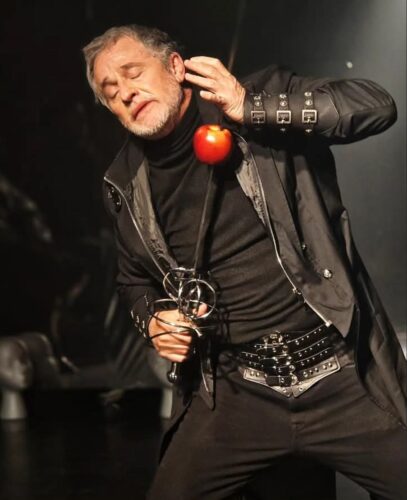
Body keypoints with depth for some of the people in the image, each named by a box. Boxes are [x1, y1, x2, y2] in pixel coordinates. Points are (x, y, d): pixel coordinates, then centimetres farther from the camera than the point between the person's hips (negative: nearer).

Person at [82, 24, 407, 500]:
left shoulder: (263, 95, -4)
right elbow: (134, 278, 22)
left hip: (342, 374, -2)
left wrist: (251, 107, -21)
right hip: (233, 392, 3)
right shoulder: (126, 185, 7)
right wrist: (152, 320, 0)